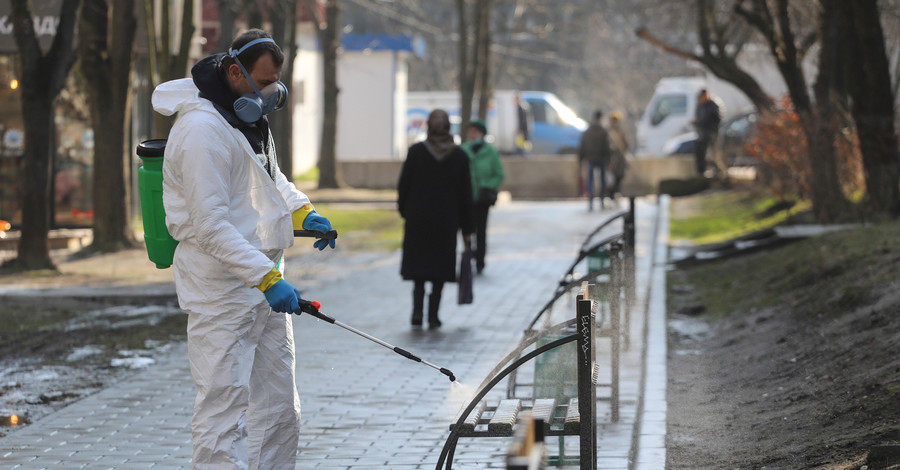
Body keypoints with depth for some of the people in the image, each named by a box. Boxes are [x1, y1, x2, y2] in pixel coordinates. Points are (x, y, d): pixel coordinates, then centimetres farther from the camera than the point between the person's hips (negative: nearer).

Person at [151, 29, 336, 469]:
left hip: (265, 285, 10)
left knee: (280, 408, 15)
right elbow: (210, 226, -24)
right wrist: (268, 279, -27)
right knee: (224, 415, -9)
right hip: (220, 291, -10)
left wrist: (301, 210, 8)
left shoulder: (250, 116, 11)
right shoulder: (202, 128, -20)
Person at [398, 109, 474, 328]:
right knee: (440, 265, 11)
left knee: (419, 262, 11)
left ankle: (418, 309, -7)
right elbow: (465, 195, 0)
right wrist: (467, 230, 6)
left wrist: (404, 211, 12)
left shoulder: (416, 151, -7)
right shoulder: (459, 156, -3)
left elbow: (403, 185, -4)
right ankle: (433, 315, 8)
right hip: (446, 220, 1)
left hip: (418, 217, 0)